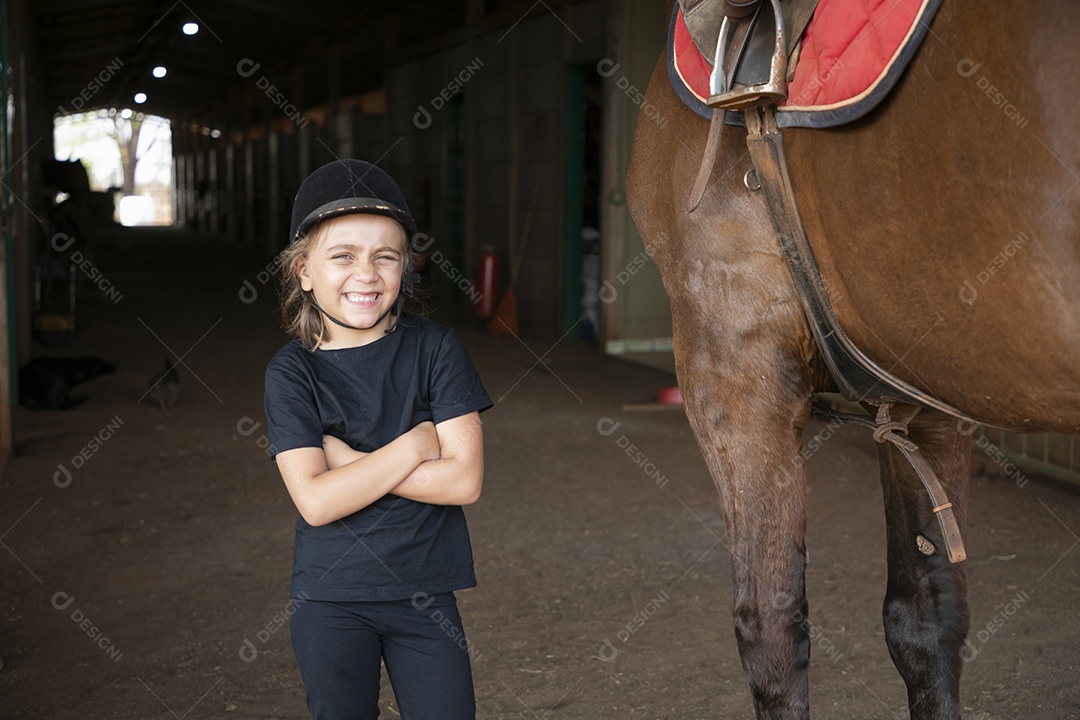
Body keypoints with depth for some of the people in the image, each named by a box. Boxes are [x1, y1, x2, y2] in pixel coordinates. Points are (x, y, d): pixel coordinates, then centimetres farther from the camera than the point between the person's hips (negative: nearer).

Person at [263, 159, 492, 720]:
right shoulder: (292, 372, -6)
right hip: (330, 602, 0)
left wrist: (348, 461, -15)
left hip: (424, 593, 1)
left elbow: (463, 480, -12)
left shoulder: (434, 350, -5)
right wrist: (415, 444, -15)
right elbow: (316, 501, -17)